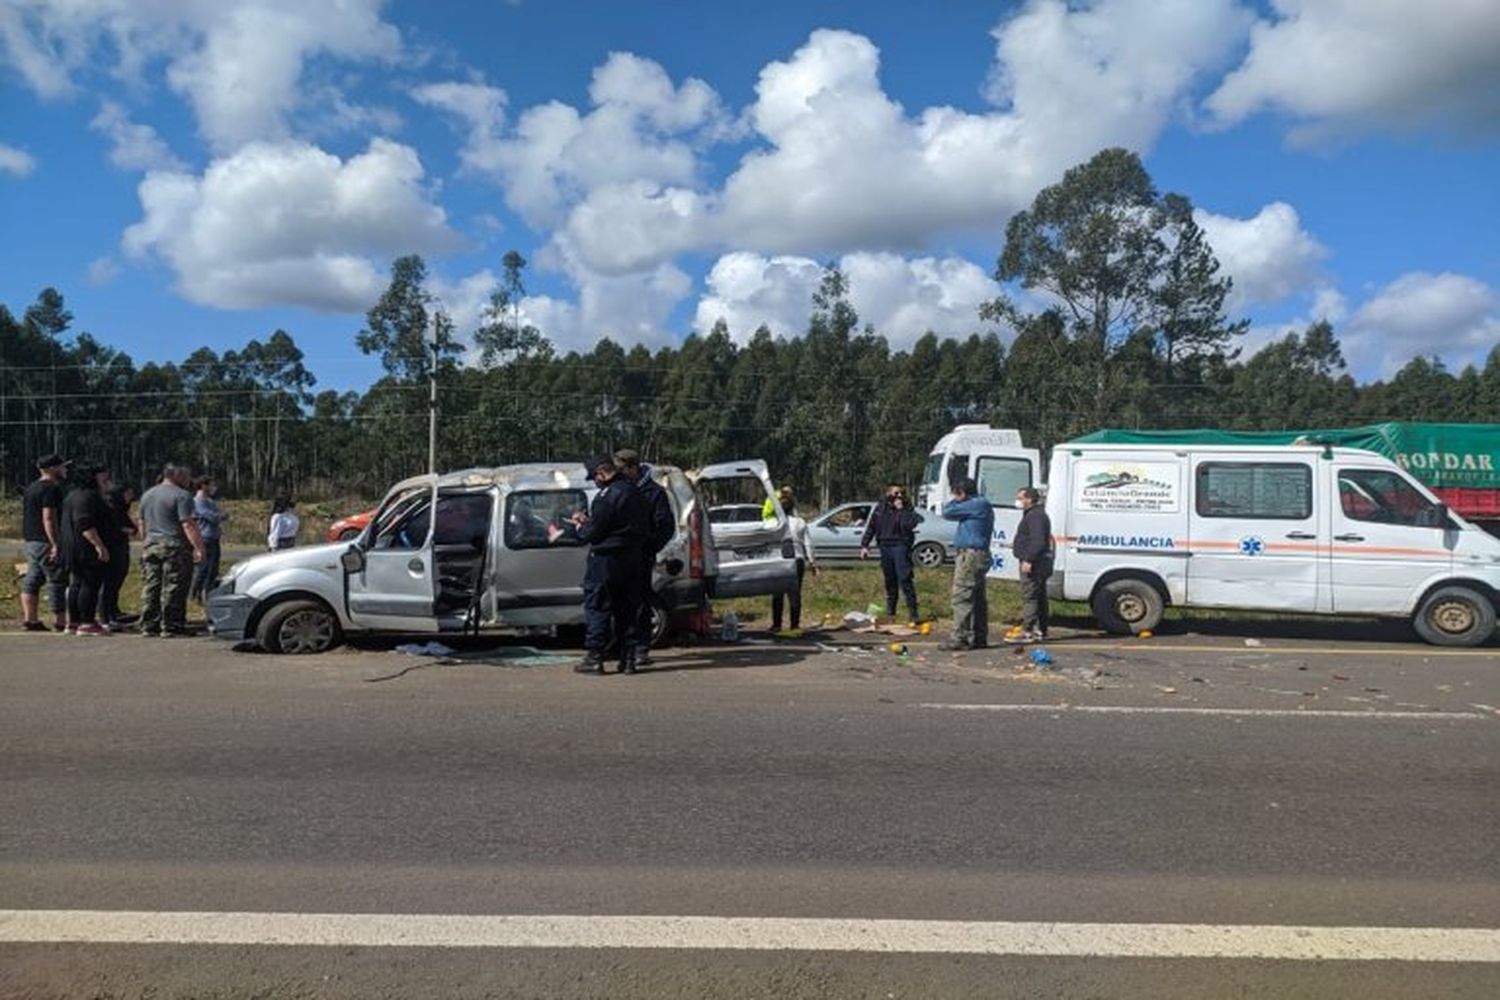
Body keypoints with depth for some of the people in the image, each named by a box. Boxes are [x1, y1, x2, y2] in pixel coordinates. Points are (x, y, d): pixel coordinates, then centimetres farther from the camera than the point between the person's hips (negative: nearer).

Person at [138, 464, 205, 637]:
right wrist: (199, 548, -18)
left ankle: (148, 626, 13)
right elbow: (188, 525, -17)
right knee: (173, 589, -4)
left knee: (150, 587, 10)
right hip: (175, 548, -7)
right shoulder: (181, 496, -10)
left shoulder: (147, 495, 17)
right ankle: (170, 627, -3)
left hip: (150, 546, 8)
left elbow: (143, 522, 25)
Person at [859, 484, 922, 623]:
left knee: (904, 579, -11)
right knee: (889, 580, 11)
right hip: (885, 547, 4)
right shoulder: (880, 508, 9)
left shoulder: (906, 510, 0)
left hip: (901, 547, -4)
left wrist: (901, 510, -17)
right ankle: (890, 611, 21)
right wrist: (864, 545, 6)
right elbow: (870, 527, 12)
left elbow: (909, 524, -18)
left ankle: (913, 613, -9)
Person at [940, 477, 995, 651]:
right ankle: (979, 638, 19)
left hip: (970, 556, -11)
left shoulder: (977, 504, -13)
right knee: (978, 599, 13)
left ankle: (960, 638, -9)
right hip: (978, 555, 11)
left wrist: (955, 501, 3)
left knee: (962, 597, -9)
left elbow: (947, 513, -11)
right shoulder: (983, 505, 18)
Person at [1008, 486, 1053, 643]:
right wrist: (1017, 544, 24)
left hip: (1033, 563, -12)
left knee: (1029, 597, -12)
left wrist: (1028, 559, -27)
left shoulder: (1035, 515, -15)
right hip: (1038, 563, 12)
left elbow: (1038, 541, -24)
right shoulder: (1032, 514, 20)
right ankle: (1040, 630, 20)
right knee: (1039, 597, 14)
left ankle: (1027, 632, -13)